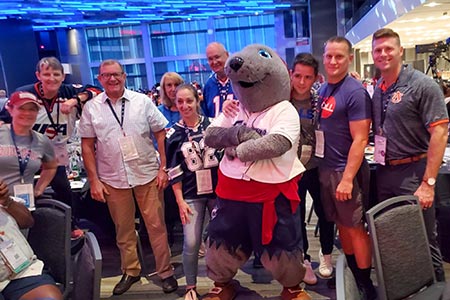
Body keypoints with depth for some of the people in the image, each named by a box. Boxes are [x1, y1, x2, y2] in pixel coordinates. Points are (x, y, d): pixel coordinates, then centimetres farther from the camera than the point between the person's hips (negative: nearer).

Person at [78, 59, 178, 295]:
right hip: (113, 179, 2)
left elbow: (161, 135, 0)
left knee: (156, 225, 5)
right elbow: (87, 146, 3)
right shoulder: (91, 108, 2)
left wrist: (163, 168, -5)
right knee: (123, 228, 14)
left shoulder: (142, 101, -1)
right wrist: (94, 180, -1)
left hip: (148, 174, -1)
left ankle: (165, 271, 21)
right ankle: (130, 271, 33)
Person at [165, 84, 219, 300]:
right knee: (191, 243, -1)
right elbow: (174, 171, 0)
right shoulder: (173, 134, -2)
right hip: (191, 195, 0)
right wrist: (180, 201, -4)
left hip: (218, 190, 1)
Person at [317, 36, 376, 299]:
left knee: (355, 227, 4)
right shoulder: (323, 89, 9)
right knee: (341, 224, 17)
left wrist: (347, 178, -22)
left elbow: (360, 140, -18)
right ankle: (351, 275, 35)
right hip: (326, 168, 7)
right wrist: (326, 167, 9)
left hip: (346, 170, -7)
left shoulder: (355, 92, -14)